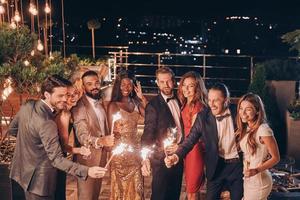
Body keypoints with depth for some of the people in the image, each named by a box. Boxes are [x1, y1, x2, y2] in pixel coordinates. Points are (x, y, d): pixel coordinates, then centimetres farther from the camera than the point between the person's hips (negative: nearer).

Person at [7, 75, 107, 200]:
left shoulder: (28, 106, -6)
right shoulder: (46, 123, -31)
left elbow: (12, 129, 10)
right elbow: (56, 159, -33)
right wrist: (87, 171, -40)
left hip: (23, 169, 8)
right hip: (38, 177, -8)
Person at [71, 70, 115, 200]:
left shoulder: (100, 104, 8)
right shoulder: (79, 107, -19)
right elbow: (82, 136, -30)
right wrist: (100, 141, -46)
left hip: (101, 157, 7)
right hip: (87, 158, -7)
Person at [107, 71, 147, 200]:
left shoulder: (136, 103, 6)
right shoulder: (113, 105, -6)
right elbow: (112, 130, -5)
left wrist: (142, 97, -8)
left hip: (135, 148, 4)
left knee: (135, 185, 13)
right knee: (121, 185, 8)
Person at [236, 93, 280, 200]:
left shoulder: (263, 129, -20)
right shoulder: (246, 128, 2)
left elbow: (275, 158, -16)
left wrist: (256, 170, -25)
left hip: (259, 180, -7)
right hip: (248, 179, 7)